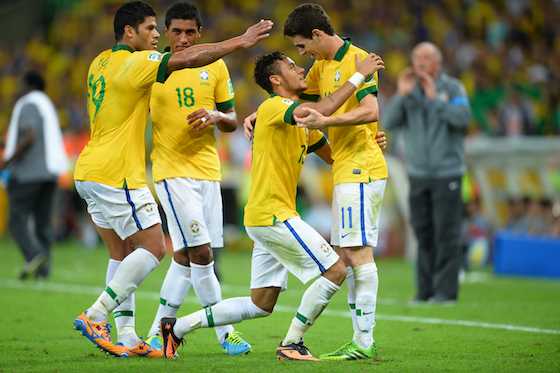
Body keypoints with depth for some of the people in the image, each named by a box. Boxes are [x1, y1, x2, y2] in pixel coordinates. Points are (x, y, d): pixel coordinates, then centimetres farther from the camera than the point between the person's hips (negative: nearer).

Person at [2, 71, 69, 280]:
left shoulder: (28, 106, -10)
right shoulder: (48, 106, 19)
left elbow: (29, 137, -22)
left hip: (28, 174, -8)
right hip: (49, 172, 8)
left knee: (18, 220, -7)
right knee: (44, 222, 7)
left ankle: (34, 255, -27)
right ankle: (43, 269, 2)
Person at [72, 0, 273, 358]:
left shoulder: (101, 62, 15)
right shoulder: (135, 62, -13)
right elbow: (187, 58, -19)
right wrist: (241, 41, -15)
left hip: (89, 173, 9)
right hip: (116, 174, -9)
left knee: (123, 254, 12)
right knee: (153, 248, -4)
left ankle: (126, 337, 8)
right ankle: (95, 317, -8)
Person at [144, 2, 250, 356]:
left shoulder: (215, 67, 7)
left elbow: (232, 121, 11)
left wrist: (217, 116, -11)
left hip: (208, 169, 4)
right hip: (172, 170, -4)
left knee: (185, 255, 6)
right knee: (200, 252, -12)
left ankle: (159, 332, 15)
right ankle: (225, 332, -4)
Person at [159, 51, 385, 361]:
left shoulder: (299, 120, 19)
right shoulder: (273, 107, -12)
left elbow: (332, 155, 24)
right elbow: (321, 112, -29)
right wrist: (358, 76, -21)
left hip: (273, 218, 10)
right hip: (272, 216, -10)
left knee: (260, 305, 11)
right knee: (335, 269, -10)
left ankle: (178, 326, 15)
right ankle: (292, 344, -4)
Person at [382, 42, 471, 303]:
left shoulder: (452, 88, 0)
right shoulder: (409, 90, 9)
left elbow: (463, 117, -17)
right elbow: (389, 123, -1)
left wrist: (435, 98, -18)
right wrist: (401, 95, -12)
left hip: (447, 174, -4)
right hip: (418, 174, 4)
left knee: (446, 233, -6)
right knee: (423, 233, 4)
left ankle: (445, 289, -4)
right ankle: (425, 289, 9)